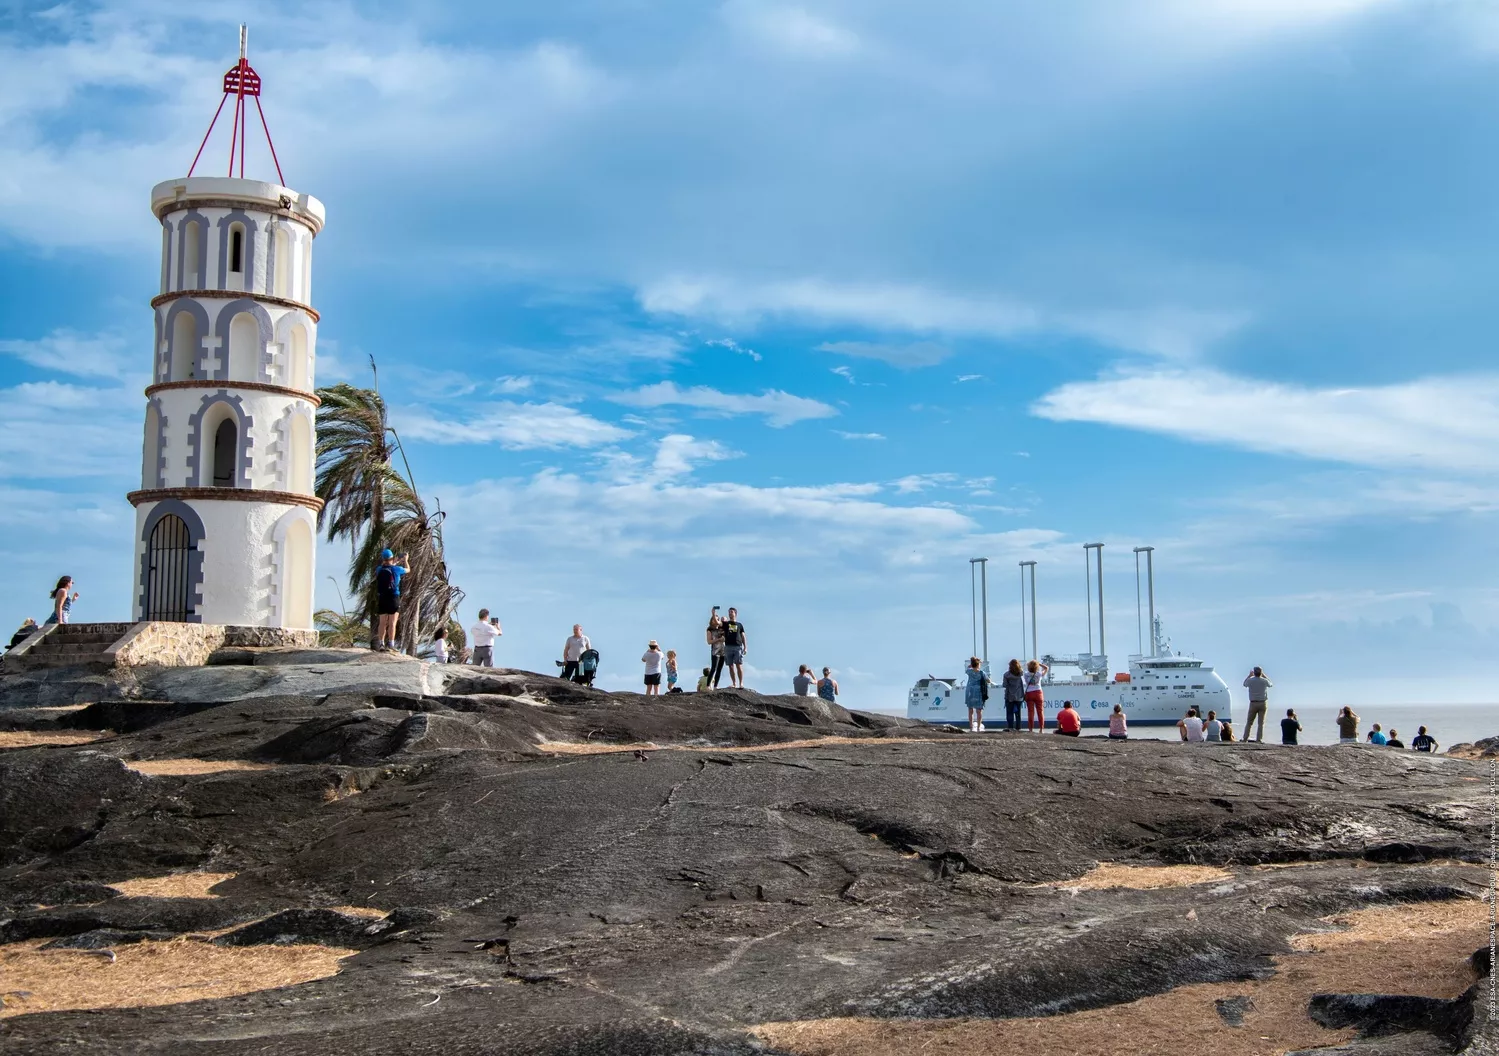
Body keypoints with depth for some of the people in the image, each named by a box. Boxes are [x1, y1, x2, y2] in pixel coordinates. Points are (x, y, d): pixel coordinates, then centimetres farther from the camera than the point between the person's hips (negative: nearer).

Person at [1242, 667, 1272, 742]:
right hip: (1263, 703, 0)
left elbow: (1244, 684, 17)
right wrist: (1264, 676, 24)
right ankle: (1259, 739, -3)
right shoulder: (1264, 681, -4)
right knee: (1261, 722, 2)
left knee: (1249, 722, 6)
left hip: (1253, 704, 0)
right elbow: (1271, 684, 19)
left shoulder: (1250, 680, -6)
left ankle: (1245, 738, 3)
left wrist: (1250, 675, 25)